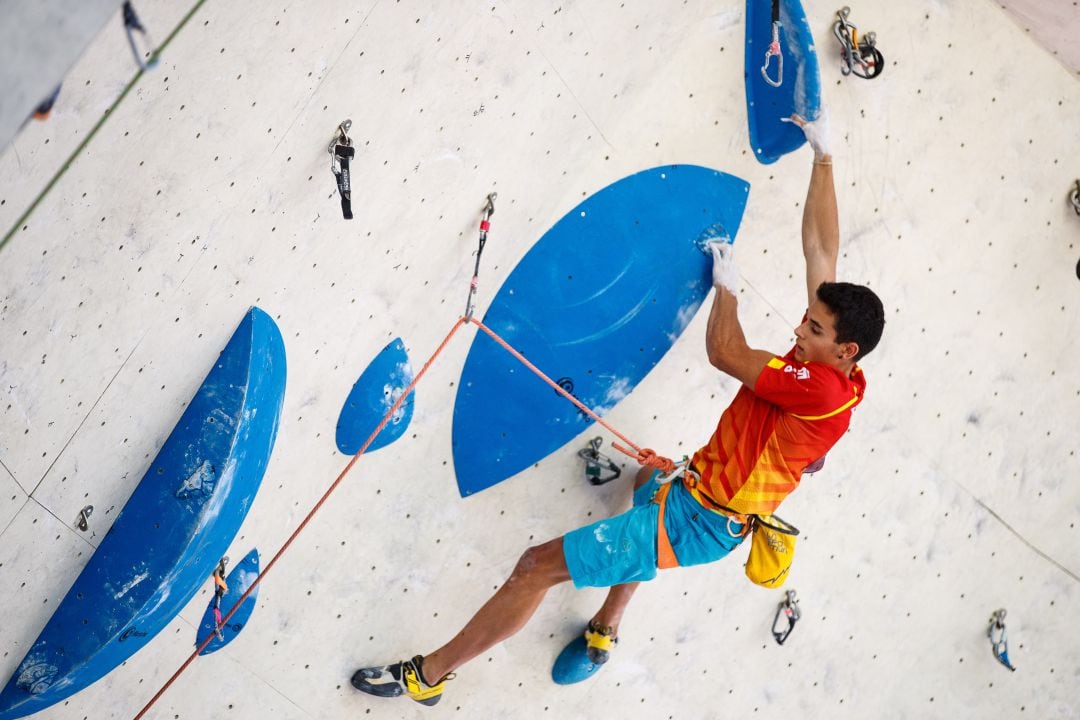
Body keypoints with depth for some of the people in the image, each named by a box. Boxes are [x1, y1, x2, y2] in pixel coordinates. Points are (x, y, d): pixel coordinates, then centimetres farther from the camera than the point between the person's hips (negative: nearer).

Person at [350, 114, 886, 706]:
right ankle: (605, 632, 48)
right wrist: (823, 157, 4)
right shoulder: (828, 371, -3)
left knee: (538, 566, -10)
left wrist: (726, 284, -8)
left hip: (693, 522, -11)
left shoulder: (823, 390, -28)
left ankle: (429, 674, 5)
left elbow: (724, 352, -26)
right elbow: (821, 249, 1)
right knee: (649, 478, 44)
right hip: (696, 492, 11)